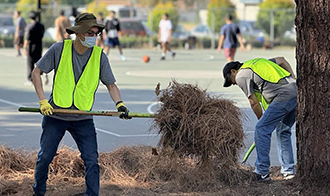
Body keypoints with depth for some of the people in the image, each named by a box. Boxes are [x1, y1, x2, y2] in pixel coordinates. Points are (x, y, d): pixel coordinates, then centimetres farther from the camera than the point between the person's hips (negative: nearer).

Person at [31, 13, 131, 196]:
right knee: (45, 157, 6)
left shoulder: (100, 56, -5)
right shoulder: (59, 49, -9)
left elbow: (111, 84, 3)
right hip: (55, 116, 0)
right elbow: (36, 72, 0)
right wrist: (43, 101, -9)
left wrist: (119, 103, -16)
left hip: (83, 119, 0)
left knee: (92, 161, -10)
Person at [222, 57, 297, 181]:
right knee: (283, 131, 20)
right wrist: (294, 80, 28)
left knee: (261, 130, -2)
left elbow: (254, 103, 5)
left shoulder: (241, 76, 6)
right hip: (297, 91, 9)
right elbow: (281, 60, 33)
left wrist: (261, 120, 18)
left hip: (283, 96, -8)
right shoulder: (258, 62, 29)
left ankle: (262, 173, -1)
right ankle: (288, 171, 20)